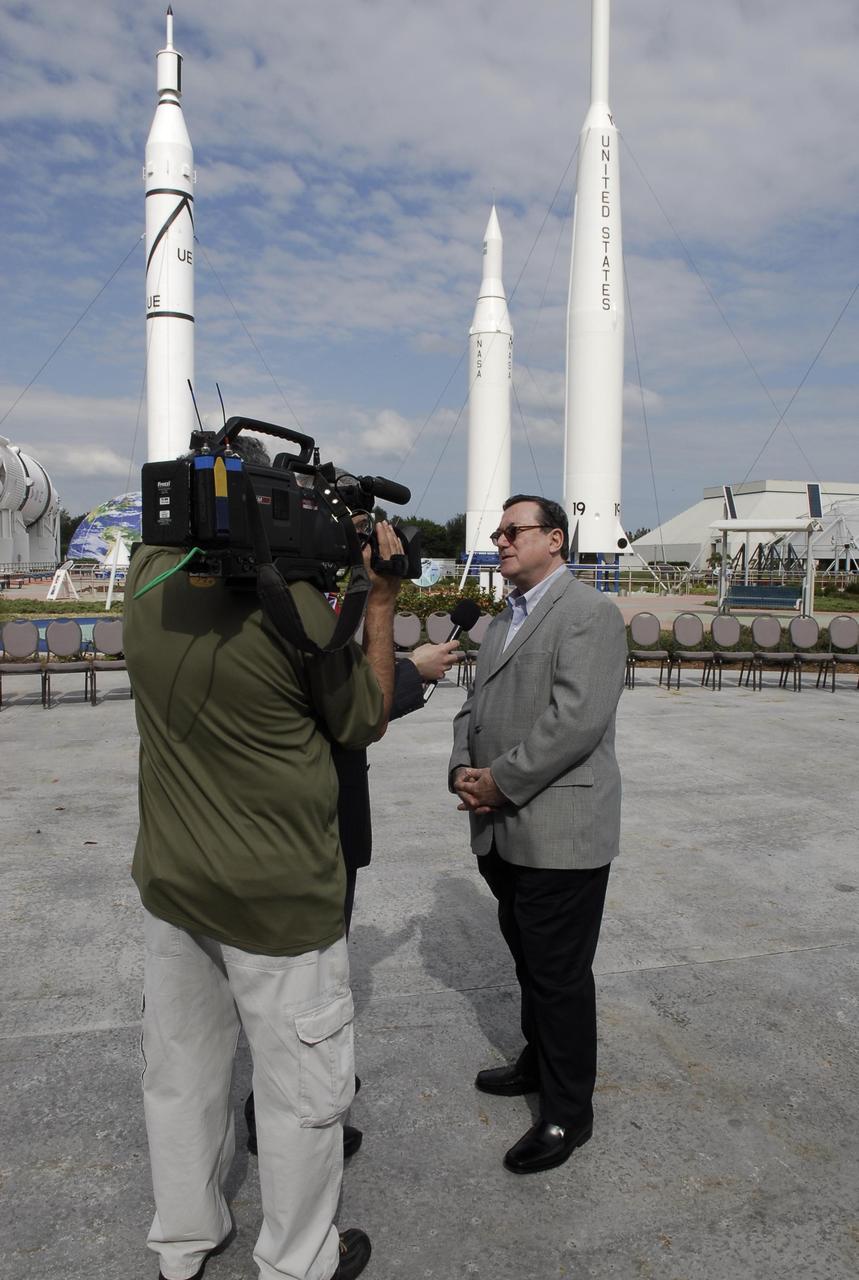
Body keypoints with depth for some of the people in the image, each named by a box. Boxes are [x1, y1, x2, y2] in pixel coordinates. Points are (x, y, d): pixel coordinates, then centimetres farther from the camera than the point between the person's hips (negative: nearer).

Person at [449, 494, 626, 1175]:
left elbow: (577, 718, -22)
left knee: (561, 974, 4)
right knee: (528, 960, 23)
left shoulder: (589, 613, -12)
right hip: (503, 830, 8)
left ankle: (568, 1111, 22)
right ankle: (539, 1062, 43)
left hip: (560, 832, -8)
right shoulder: (503, 621, 16)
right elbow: (476, 705, 15)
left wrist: (502, 780, -18)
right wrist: (464, 771, -2)